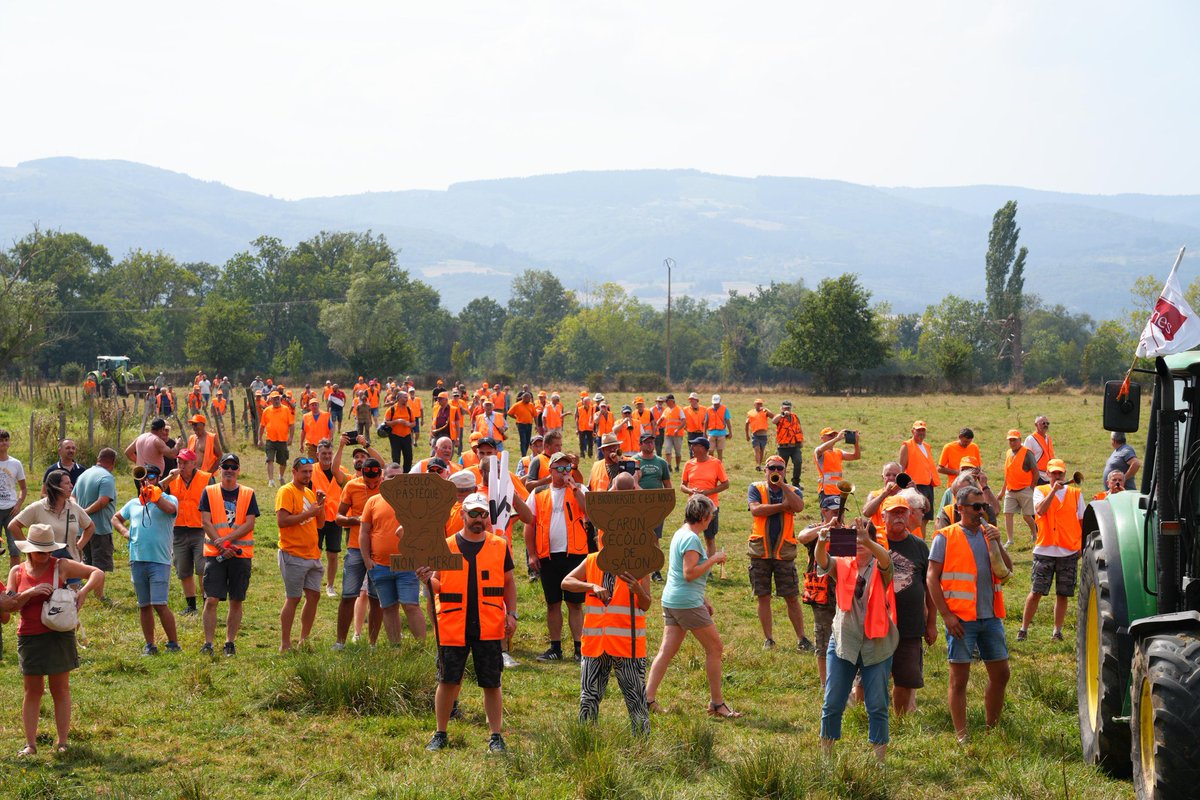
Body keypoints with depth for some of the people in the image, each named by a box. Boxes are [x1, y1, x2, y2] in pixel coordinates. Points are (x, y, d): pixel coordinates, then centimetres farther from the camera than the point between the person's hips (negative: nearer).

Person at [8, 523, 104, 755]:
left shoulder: (61, 566, -3)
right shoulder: (17, 572, 4)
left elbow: (97, 573, -4)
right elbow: (6, 605, -5)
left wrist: (84, 591, -21)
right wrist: (30, 592, -18)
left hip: (58, 636, -2)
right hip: (29, 638, 2)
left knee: (60, 688, 4)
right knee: (33, 691, 6)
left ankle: (62, 741, 9)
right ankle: (30, 743, 9)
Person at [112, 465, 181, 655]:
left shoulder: (168, 499, -1)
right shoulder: (133, 503, 16)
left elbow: (170, 509, -25)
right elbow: (116, 518, 29)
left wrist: (154, 494, -30)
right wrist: (124, 531, 10)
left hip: (159, 561, -5)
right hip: (137, 560, 6)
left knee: (159, 604, -12)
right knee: (144, 605, 10)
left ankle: (173, 643, -2)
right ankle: (149, 644, 19)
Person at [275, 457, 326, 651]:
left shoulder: (309, 493, 16)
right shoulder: (286, 492, -9)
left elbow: (320, 523, 17)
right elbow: (282, 520, -20)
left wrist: (320, 505, 1)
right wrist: (308, 513, -19)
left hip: (312, 555, 8)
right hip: (293, 554, -8)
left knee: (314, 595, 7)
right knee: (293, 598, -6)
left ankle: (304, 641, 17)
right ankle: (285, 645, 0)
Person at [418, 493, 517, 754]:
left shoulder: (500, 546, 7)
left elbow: (508, 583, 13)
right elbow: (438, 586, 7)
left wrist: (511, 614, 3)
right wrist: (428, 579, -15)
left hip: (489, 628, 0)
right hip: (452, 626, 0)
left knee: (492, 683, 3)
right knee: (448, 680, 5)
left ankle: (497, 737, 12)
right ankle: (440, 734, 19)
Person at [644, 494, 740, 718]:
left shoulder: (680, 534, 15)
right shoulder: (691, 538, -16)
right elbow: (689, 573, -23)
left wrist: (703, 600, 25)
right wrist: (713, 559, -14)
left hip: (671, 600, 10)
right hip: (687, 603, -9)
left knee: (666, 651, 8)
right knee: (715, 648, 1)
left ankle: (648, 698, 5)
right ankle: (717, 703, 6)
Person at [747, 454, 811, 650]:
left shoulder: (793, 491, 6)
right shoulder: (756, 488, 4)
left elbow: (799, 507, -16)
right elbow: (755, 510, -14)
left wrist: (782, 485, -16)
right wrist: (783, 506, -12)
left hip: (784, 551, 0)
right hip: (760, 551, 0)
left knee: (792, 598, 0)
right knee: (763, 597, 5)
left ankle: (801, 638, 7)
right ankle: (768, 639, 14)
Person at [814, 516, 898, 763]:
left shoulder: (880, 568, -2)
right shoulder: (842, 565, 4)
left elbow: (886, 559, -26)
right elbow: (823, 562, -17)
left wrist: (867, 541, -46)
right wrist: (822, 542, -40)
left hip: (877, 644, -2)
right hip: (843, 642, 2)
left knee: (877, 705, 2)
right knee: (832, 703, 4)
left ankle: (879, 758, 9)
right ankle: (825, 753, 15)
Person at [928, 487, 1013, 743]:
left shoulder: (990, 533, 12)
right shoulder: (945, 537, -2)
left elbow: (1007, 570, 6)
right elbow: (932, 578, -5)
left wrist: (997, 544, -9)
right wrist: (946, 615, -12)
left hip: (991, 617, 5)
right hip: (961, 620, -5)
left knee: (1000, 674, 9)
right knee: (959, 679, -1)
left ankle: (993, 728, 23)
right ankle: (961, 736, 5)